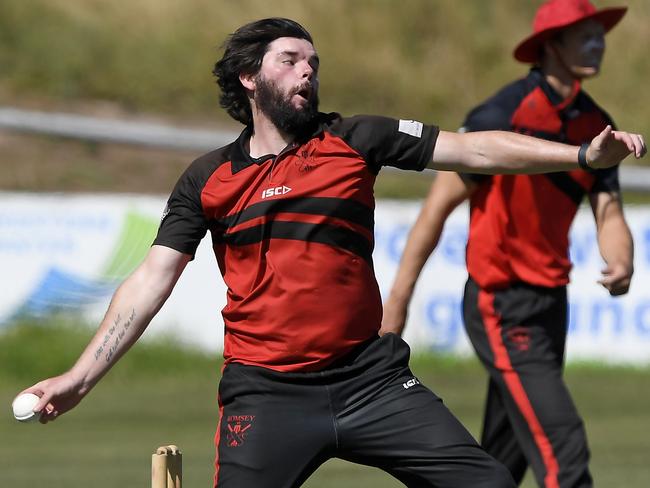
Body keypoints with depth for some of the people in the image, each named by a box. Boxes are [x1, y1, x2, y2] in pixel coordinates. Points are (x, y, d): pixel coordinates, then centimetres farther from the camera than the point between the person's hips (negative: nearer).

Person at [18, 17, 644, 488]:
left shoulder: (354, 140, 6)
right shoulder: (209, 180, 7)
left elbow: (469, 149, 0)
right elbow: (152, 279, 6)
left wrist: (582, 154, -11)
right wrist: (82, 375, -3)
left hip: (370, 378, 1)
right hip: (266, 394, -1)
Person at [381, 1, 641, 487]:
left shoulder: (597, 126, 8)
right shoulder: (504, 115, -14)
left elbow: (609, 215, 3)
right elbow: (440, 205, -12)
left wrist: (621, 266, -21)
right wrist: (398, 300, -12)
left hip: (551, 302, 8)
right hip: (501, 305, -8)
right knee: (562, 449, -17)